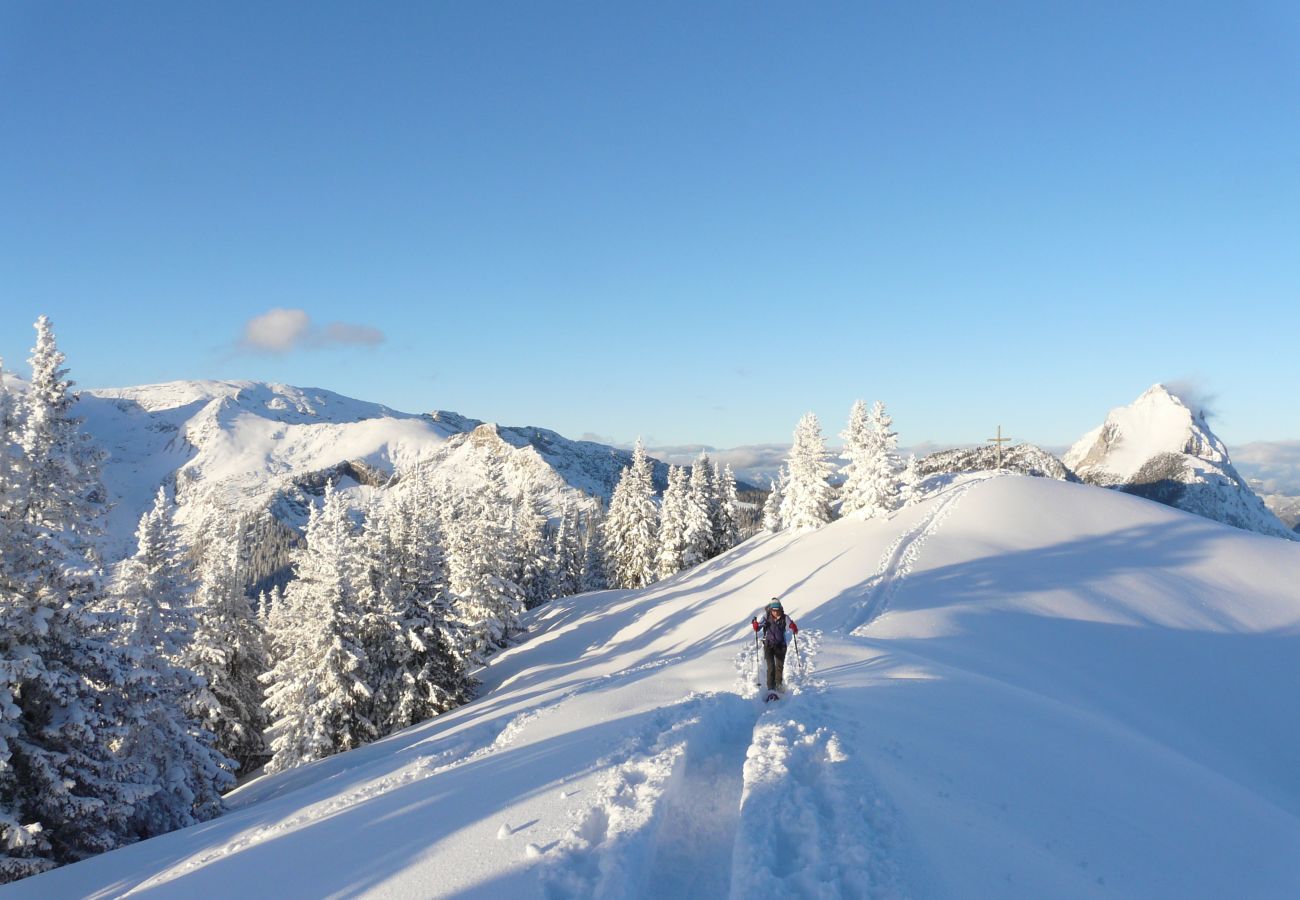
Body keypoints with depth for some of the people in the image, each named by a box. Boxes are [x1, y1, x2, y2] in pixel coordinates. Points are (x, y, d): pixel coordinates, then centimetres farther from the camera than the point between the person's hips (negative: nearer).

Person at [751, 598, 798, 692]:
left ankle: (779, 684, 35)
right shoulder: (766, 617, -10)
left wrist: (794, 628, -33)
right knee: (771, 666, -14)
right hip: (769, 645, -2)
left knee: (780, 666, 14)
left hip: (781, 646, 2)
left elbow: (793, 630, -11)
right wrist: (755, 624, -31)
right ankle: (771, 688, -12)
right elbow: (757, 629, -11)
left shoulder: (785, 618, -9)